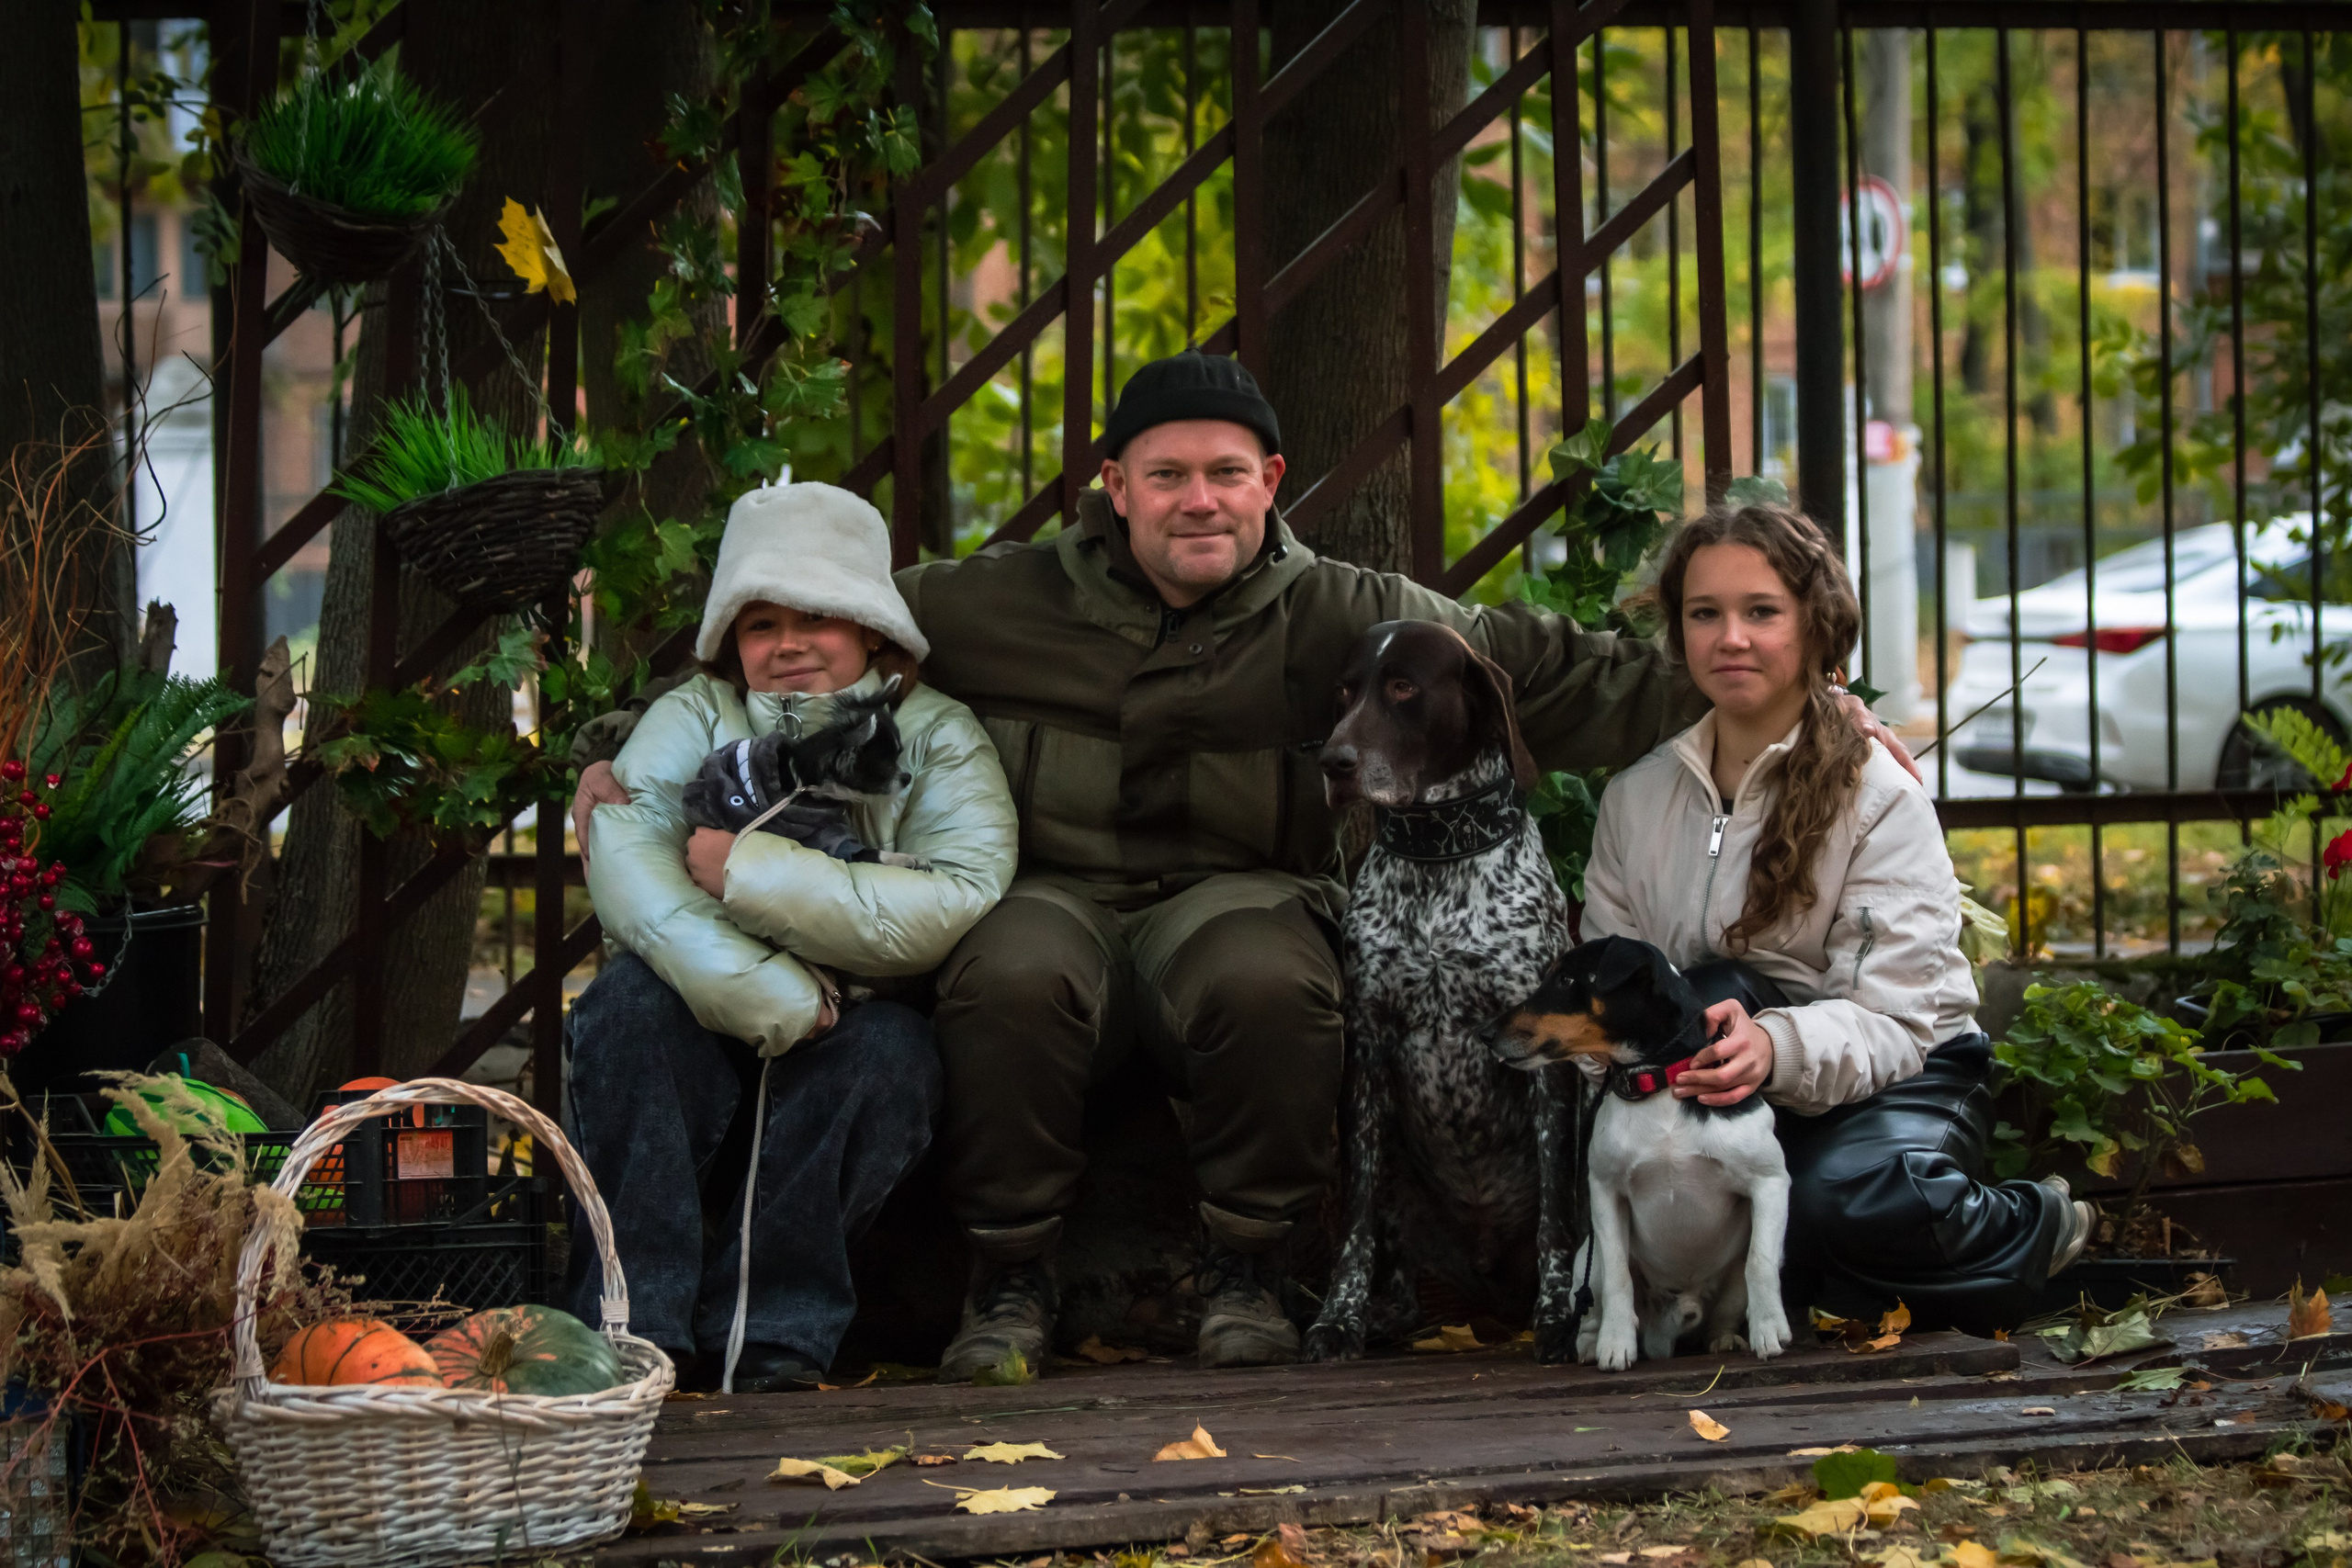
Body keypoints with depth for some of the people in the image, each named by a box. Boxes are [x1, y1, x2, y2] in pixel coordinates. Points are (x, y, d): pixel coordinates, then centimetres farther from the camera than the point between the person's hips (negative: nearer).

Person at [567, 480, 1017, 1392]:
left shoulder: (935, 737, 3)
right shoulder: (694, 719, 6)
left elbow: (959, 904, -18)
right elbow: (625, 859, -16)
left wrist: (745, 871, -21)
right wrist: (768, 995, -31)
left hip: (848, 1037, -1)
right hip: (710, 1039, 1)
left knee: (891, 1048, -32)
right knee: (631, 998, -29)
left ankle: (772, 1331, -25)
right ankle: (633, 1325, -29)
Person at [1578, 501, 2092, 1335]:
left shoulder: (1880, 797, -10)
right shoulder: (1636, 796, 5)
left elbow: (1891, 1020, -18)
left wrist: (1777, 1048, -41)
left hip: (1896, 1078, -3)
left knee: (1848, 1195, -38)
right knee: (1711, 993, -31)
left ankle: (2034, 1227, -4)